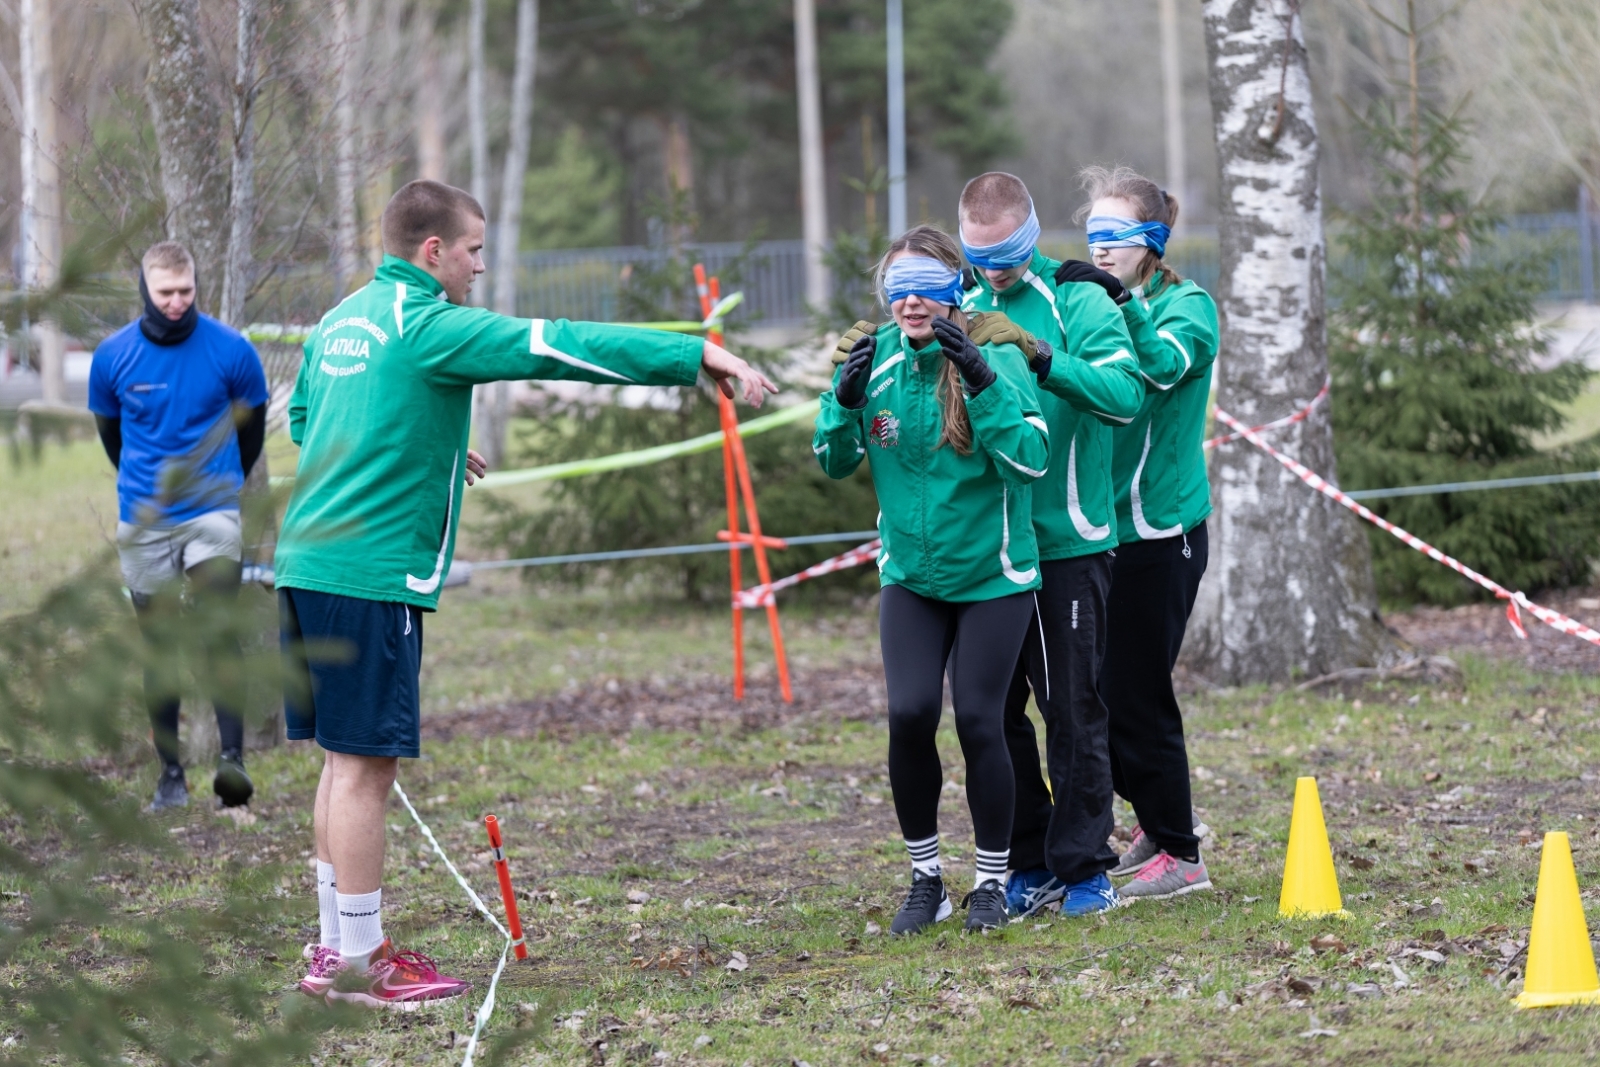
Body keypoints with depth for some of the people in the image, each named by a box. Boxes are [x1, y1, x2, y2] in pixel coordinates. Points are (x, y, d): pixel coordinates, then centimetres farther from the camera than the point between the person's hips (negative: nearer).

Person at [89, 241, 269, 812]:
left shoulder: (231, 351, -7)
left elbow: (252, 425, 10)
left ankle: (232, 760, -23)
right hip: (143, 523, 2)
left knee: (218, 630, -18)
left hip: (213, 513, -2)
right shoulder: (113, 356, -3)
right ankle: (171, 774, 14)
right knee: (160, 648, 7)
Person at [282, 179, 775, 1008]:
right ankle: (357, 962, -1)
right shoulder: (429, 326, -11)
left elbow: (301, 420, 30)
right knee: (365, 763, -5)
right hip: (371, 573, -9)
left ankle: (337, 945, 21)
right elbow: (558, 347, -18)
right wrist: (698, 356, -21)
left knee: (346, 759, 15)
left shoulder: (342, 320, 16)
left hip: (308, 562, 9)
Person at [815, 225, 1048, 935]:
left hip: (991, 574, -3)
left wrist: (982, 382, -32)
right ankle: (925, 878, 7)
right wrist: (847, 398, -15)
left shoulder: (996, 358, -12)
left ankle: (992, 883, 14)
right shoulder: (878, 358, -2)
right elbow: (835, 463, 4)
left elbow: (1032, 459, -22)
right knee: (910, 715, -10)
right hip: (910, 575, 3)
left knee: (978, 720, -4)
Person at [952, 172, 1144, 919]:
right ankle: (1028, 865, 19)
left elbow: (1124, 393, -21)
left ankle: (1084, 865, 10)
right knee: (993, 710, 8)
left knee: (1073, 709, 1)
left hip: (1066, 543, -5)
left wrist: (1039, 355, -32)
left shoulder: (1077, 304, -6)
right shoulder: (963, 308, 9)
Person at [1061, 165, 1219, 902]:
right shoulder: (1087, 302, 14)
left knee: (1135, 693, -5)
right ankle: (1158, 815, 30)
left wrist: (1121, 301, -38)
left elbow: (1167, 363, -26)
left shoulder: (1187, 305, -4)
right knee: (1088, 688, 10)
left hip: (1158, 531, -6)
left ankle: (1179, 854, 6)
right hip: (1095, 530, 6)